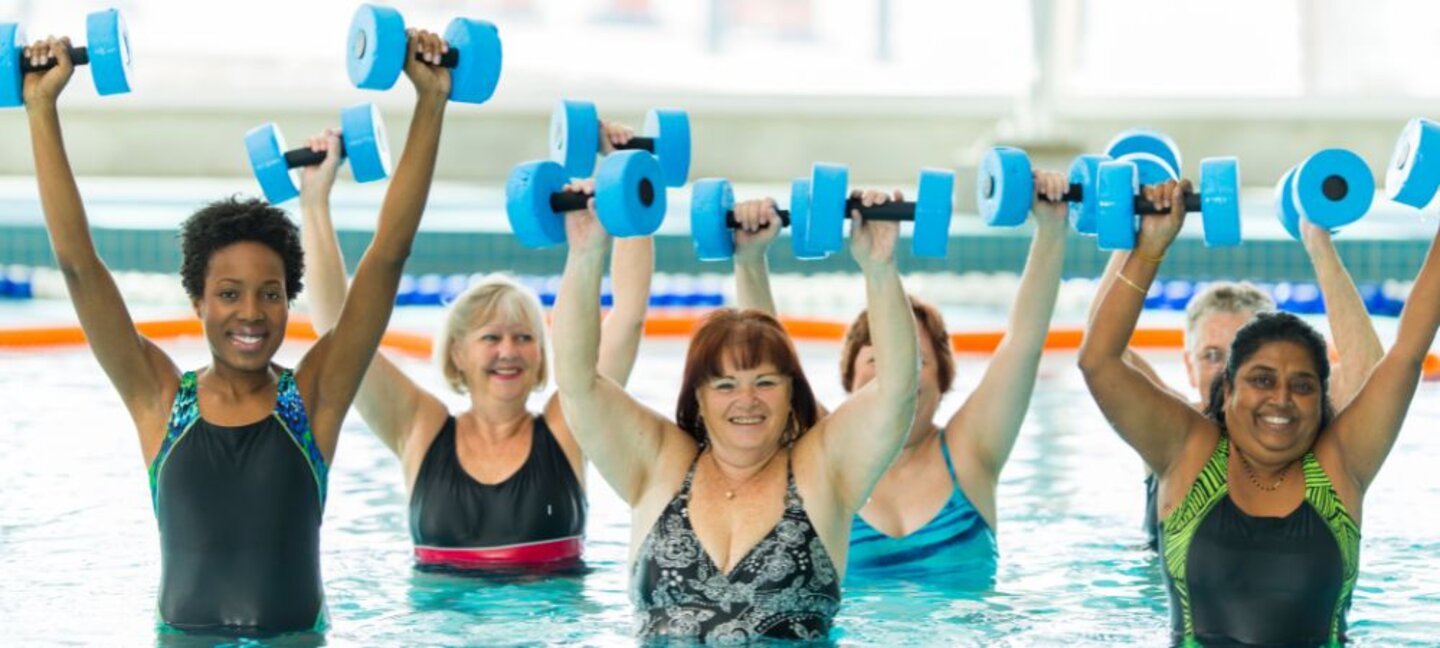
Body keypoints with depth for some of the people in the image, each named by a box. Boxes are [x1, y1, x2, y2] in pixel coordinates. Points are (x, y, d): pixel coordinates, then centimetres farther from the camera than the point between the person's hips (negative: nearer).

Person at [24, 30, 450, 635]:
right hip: (186, 637, 0)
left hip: (298, 638, 0)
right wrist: (42, 106, -1)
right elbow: (76, 260, 1)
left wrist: (432, 99, -1)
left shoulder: (314, 397, 3)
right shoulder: (160, 400, 4)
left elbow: (389, 253, 1)